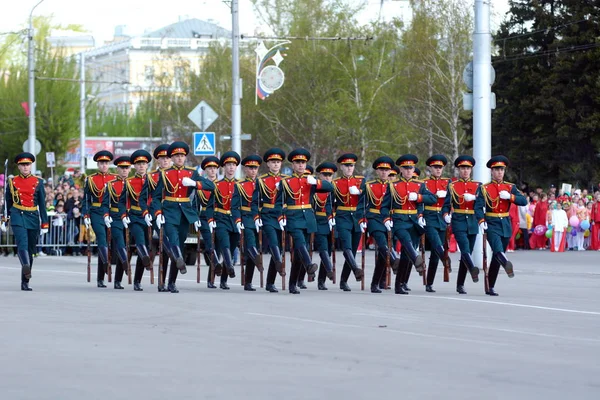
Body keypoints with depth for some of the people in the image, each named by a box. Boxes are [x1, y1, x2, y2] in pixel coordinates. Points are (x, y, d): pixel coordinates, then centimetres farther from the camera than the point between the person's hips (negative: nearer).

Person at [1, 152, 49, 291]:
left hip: (33, 218, 2)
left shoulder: (38, 182, 7)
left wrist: (44, 224, 2)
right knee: (22, 244, -24)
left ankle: (25, 282, 13)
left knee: (30, 249, 5)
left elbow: (42, 204, 6)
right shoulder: (12, 182, 6)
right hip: (18, 217, -2)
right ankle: (26, 267, -48)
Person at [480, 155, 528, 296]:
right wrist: (481, 221, -23)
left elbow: (524, 201, -1)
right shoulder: (485, 188, 1)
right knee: (498, 249, -30)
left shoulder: (510, 187, 11)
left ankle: (490, 287, 14)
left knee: (497, 257, 7)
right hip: (491, 224, -4)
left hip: (505, 225, 4)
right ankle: (507, 264, -60)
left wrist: (510, 196, -17)